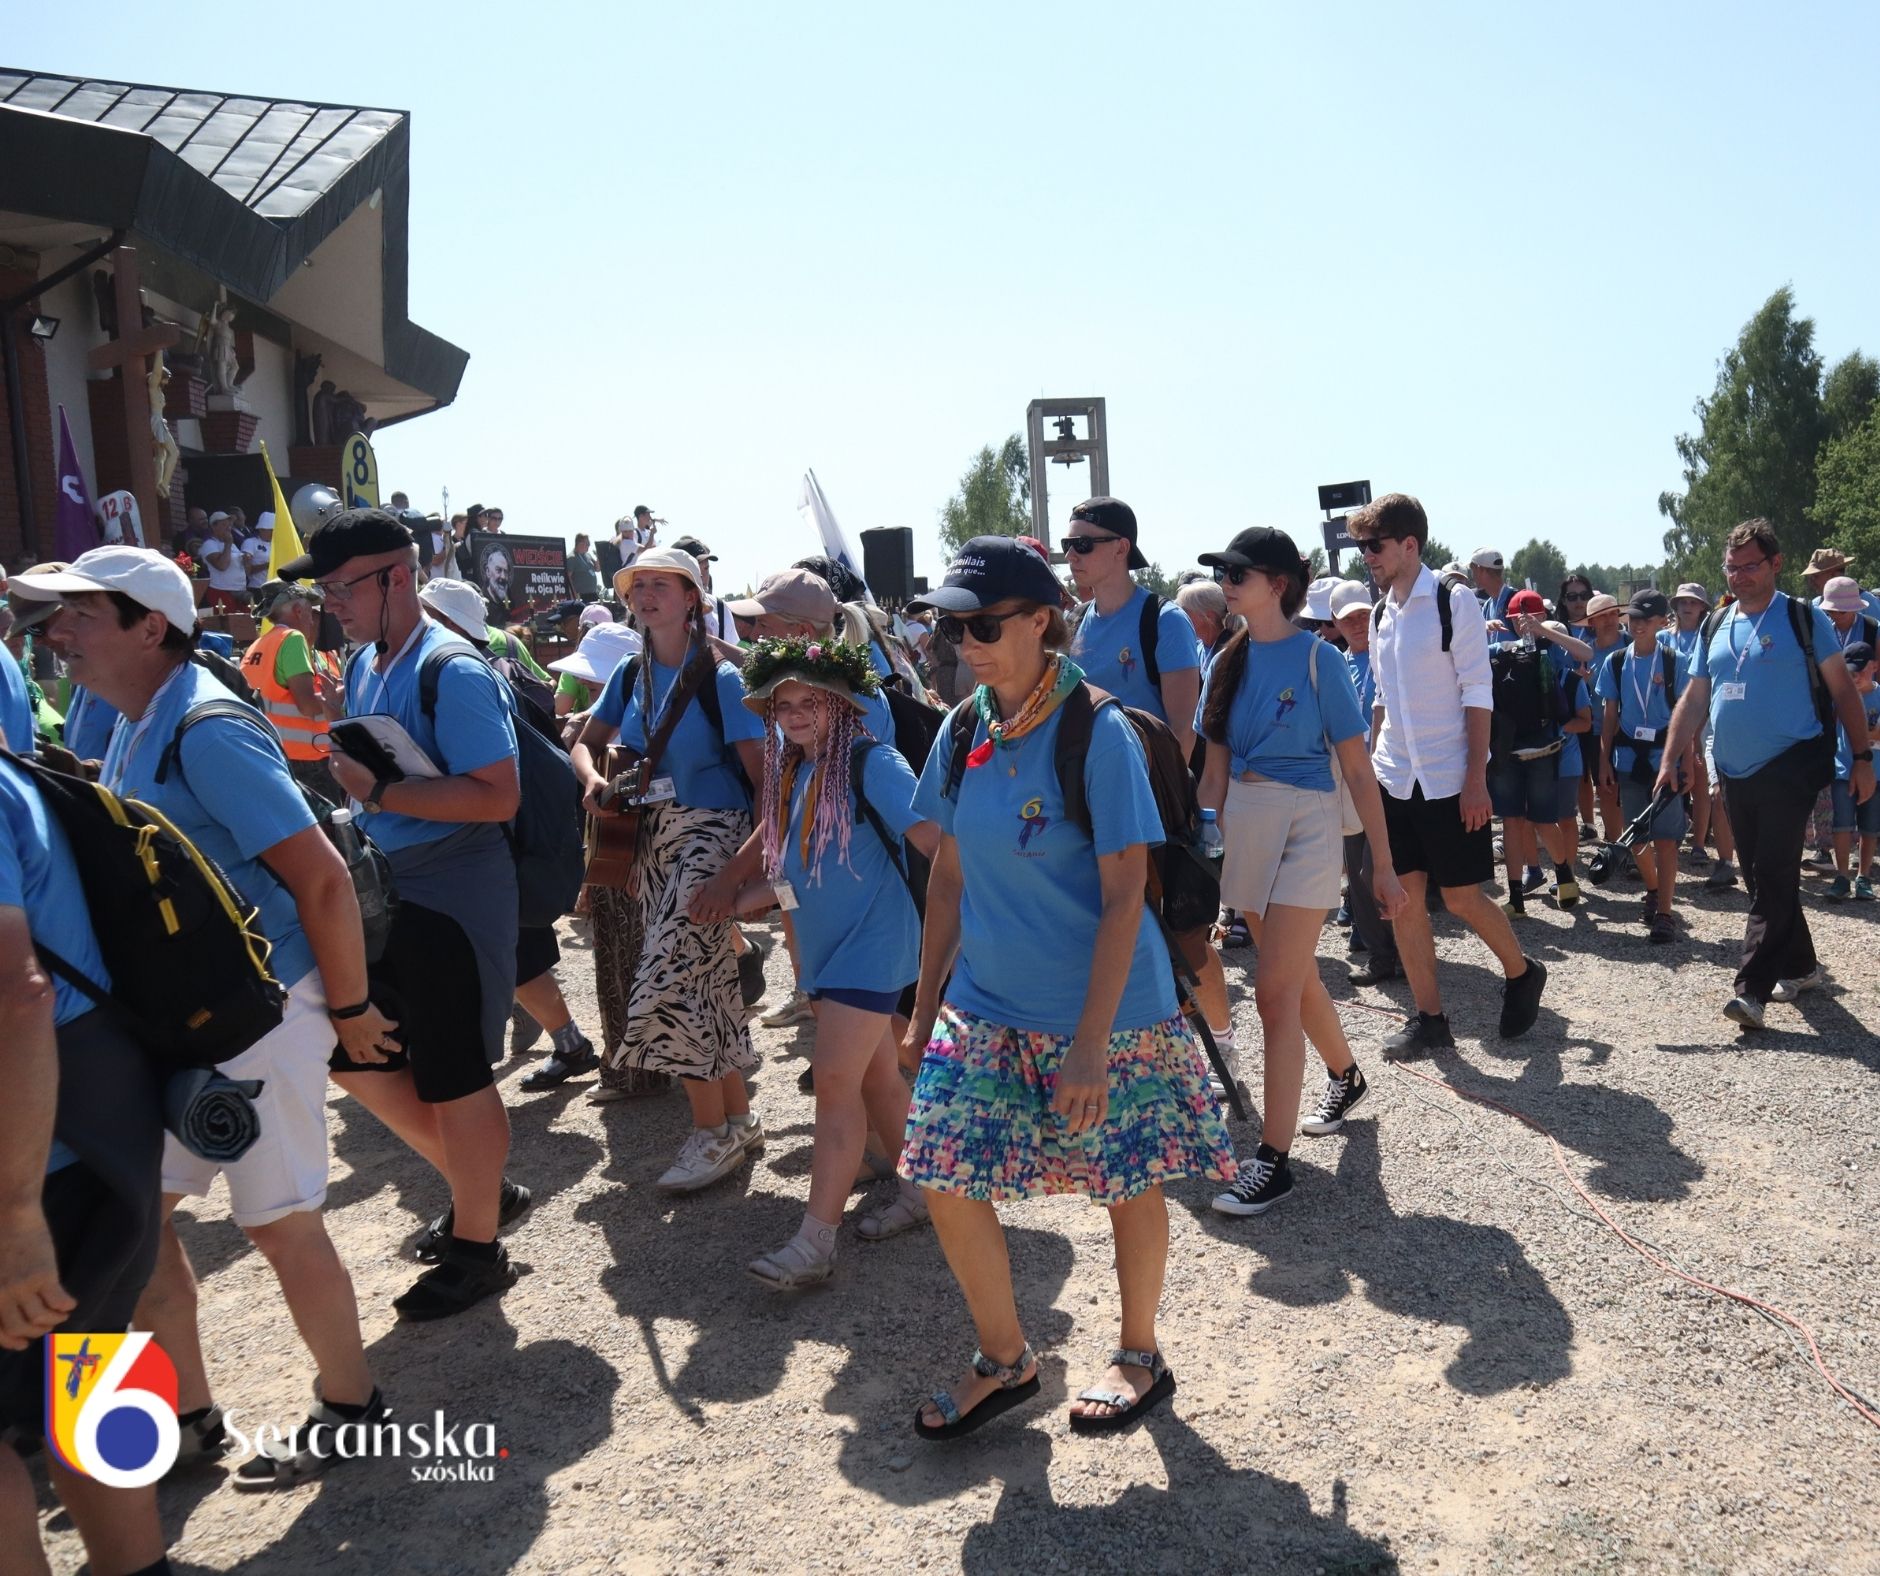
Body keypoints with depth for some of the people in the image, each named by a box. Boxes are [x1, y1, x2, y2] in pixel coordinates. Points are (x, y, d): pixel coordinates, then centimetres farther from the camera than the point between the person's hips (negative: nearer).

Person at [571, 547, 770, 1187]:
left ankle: (713, 1131, 4)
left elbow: (759, 771, -14)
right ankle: (740, 1120, 24)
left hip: (711, 834, -7)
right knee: (707, 983, 11)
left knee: (669, 982, -12)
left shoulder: (720, 679, -11)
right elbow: (587, 741, 15)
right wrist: (594, 778, -7)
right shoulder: (631, 675, 8)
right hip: (652, 838, 7)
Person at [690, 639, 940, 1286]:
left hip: (870, 945, -8)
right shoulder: (791, 773, 8)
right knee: (875, 1075, 17)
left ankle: (815, 1243, -2)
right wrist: (730, 892, 11)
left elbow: (934, 839, -23)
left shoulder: (871, 764, -16)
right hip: (825, 945, 8)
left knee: (834, 1082, -9)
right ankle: (918, 1191, 33)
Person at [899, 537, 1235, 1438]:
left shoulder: (1098, 735, -15)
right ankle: (1005, 1360, 27)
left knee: (1128, 1183, 10)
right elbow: (948, 877, 9)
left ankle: (1140, 1356, 36)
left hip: (1103, 1011, -5)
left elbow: (1124, 896, -16)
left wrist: (1090, 1042, -20)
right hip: (984, 1007, 6)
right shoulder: (962, 734, 2)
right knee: (945, 1179, 4)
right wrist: (925, 1008, 8)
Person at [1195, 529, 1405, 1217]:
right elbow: (1216, 770, 10)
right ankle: (1345, 1075, 46)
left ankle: (1273, 1159, -1)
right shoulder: (1229, 663, 6)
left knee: (1275, 992, -9)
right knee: (1297, 979, 19)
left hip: (1305, 826, -6)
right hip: (1244, 828, 6)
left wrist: (1382, 867, -7)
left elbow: (1357, 771, -7)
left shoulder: (1317, 658, -9)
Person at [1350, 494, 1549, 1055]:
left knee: (1462, 898, 0)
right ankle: (1428, 1018, 15)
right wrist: (1368, 763, 10)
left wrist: (1476, 778, -16)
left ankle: (1522, 973, 28)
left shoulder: (1454, 601, -8)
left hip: (1450, 778, -5)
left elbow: (1477, 691, -11)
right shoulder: (1380, 612, 9)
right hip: (1395, 778, 6)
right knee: (1404, 898, 4)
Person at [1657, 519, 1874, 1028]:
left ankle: (1752, 989, -14)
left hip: (1789, 770, -6)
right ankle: (1799, 967, 29)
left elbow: (1842, 690, 0)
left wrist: (1862, 757, -3)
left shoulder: (1804, 618, -2)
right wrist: (1669, 762, 6)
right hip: (1735, 776, 6)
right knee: (1762, 880, 12)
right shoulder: (1715, 627, 12)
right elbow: (1693, 700, 13)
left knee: (1773, 881, -10)